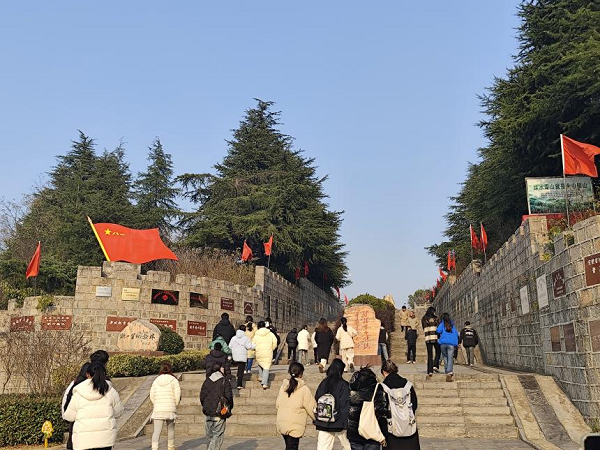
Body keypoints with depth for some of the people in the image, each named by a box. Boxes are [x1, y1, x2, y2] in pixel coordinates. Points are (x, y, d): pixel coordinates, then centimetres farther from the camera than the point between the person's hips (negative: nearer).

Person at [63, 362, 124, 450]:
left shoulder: (78, 394, -3)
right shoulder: (111, 392, -2)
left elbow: (69, 417, 5)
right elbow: (118, 413, 7)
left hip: (84, 439, -1)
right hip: (105, 438, 1)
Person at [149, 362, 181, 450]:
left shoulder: (156, 381, 6)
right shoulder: (174, 380, -2)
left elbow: (152, 396, 6)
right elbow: (177, 396, -6)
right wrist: (176, 405, 10)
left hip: (158, 410, 1)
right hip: (170, 410, -1)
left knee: (157, 431, -3)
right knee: (170, 429, 17)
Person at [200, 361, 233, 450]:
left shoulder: (207, 381, 6)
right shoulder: (224, 381, -7)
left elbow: (202, 396, 5)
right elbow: (229, 397, -10)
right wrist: (229, 408, 6)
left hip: (207, 413, 5)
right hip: (219, 413, -5)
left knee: (209, 435, 17)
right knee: (218, 435, 0)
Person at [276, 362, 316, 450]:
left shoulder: (283, 386, 2)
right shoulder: (303, 389, -12)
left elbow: (277, 404, 9)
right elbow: (311, 407, -4)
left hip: (282, 423, 5)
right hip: (295, 426, -5)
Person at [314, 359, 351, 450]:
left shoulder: (323, 383, 2)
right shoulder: (344, 385, -10)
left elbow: (316, 400, 6)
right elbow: (346, 406, -12)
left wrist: (316, 419, 13)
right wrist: (346, 422, -7)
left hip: (323, 423, 3)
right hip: (339, 422, -3)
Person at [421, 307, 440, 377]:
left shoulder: (423, 319, 9)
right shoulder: (435, 318, 0)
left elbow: (424, 330, 12)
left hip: (427, 338, 3)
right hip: (435, 337, -3)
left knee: (429, 354, 6)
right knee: (438, 352, 16)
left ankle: (430, 371, 1)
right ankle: (435, 366, 0)